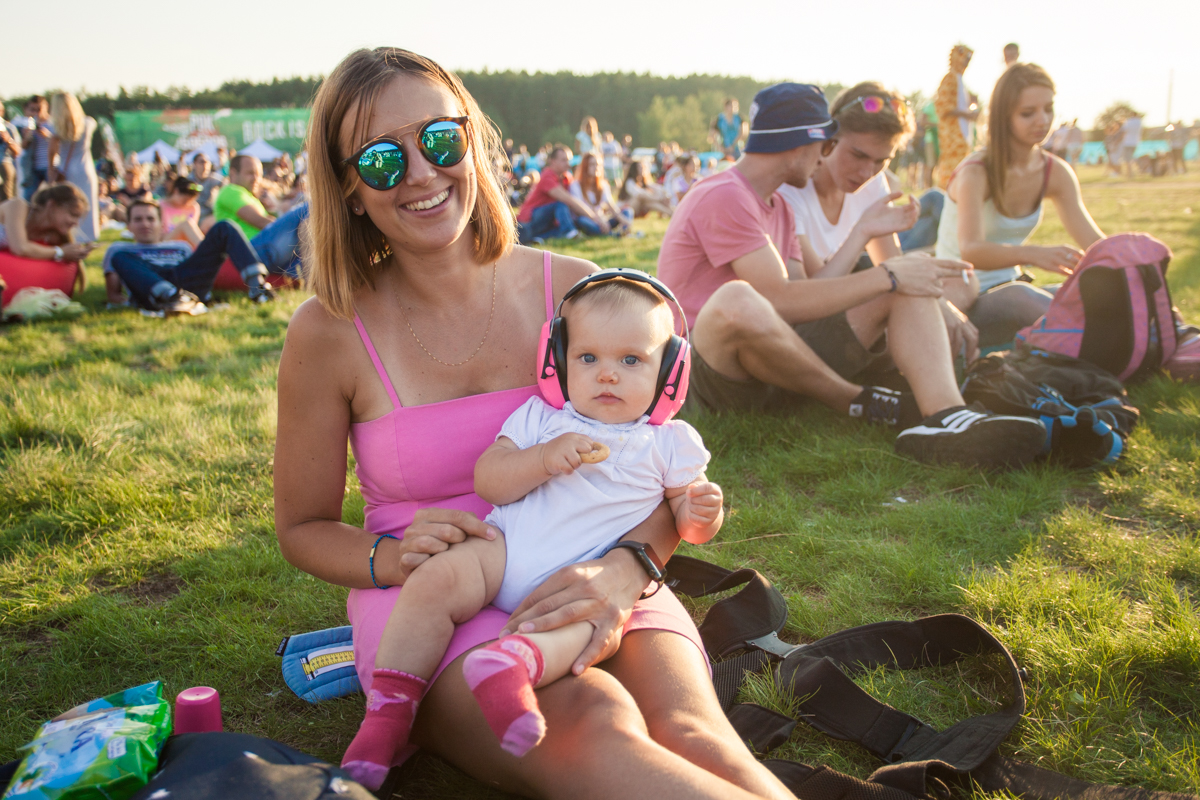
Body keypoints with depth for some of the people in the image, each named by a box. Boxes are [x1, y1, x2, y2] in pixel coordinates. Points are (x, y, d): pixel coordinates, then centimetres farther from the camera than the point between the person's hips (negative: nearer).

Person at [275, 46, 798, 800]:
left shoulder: (573, 290, 1)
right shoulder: (329, 334, -2)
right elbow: (304, 525, 9)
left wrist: (624, 568, -20)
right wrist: (395, 559, -14)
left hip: (594, 586, 2)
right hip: (432, 606, -1)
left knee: (690, 732, -30)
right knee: (592, 725, -33)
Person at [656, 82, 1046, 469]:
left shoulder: (777, 206, 19)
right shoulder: (723, 197, -13)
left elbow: (805, 294, 10)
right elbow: (783, 302, -22)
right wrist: (887, 277, -15)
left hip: (775, 370, 9)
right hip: (710, 376, -9)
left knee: (907, 283, 1)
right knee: (737, 301, -43)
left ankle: (945, 416, -29)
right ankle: (856, 401, -15)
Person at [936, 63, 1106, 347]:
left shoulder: (1056, 173, 2)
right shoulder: (975, 174, -17)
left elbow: (1095, 243, -3)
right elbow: (970, 251, -36)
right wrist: (1032, 254, -54)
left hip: (1007, 288, 6)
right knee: (1020, 296, -38)